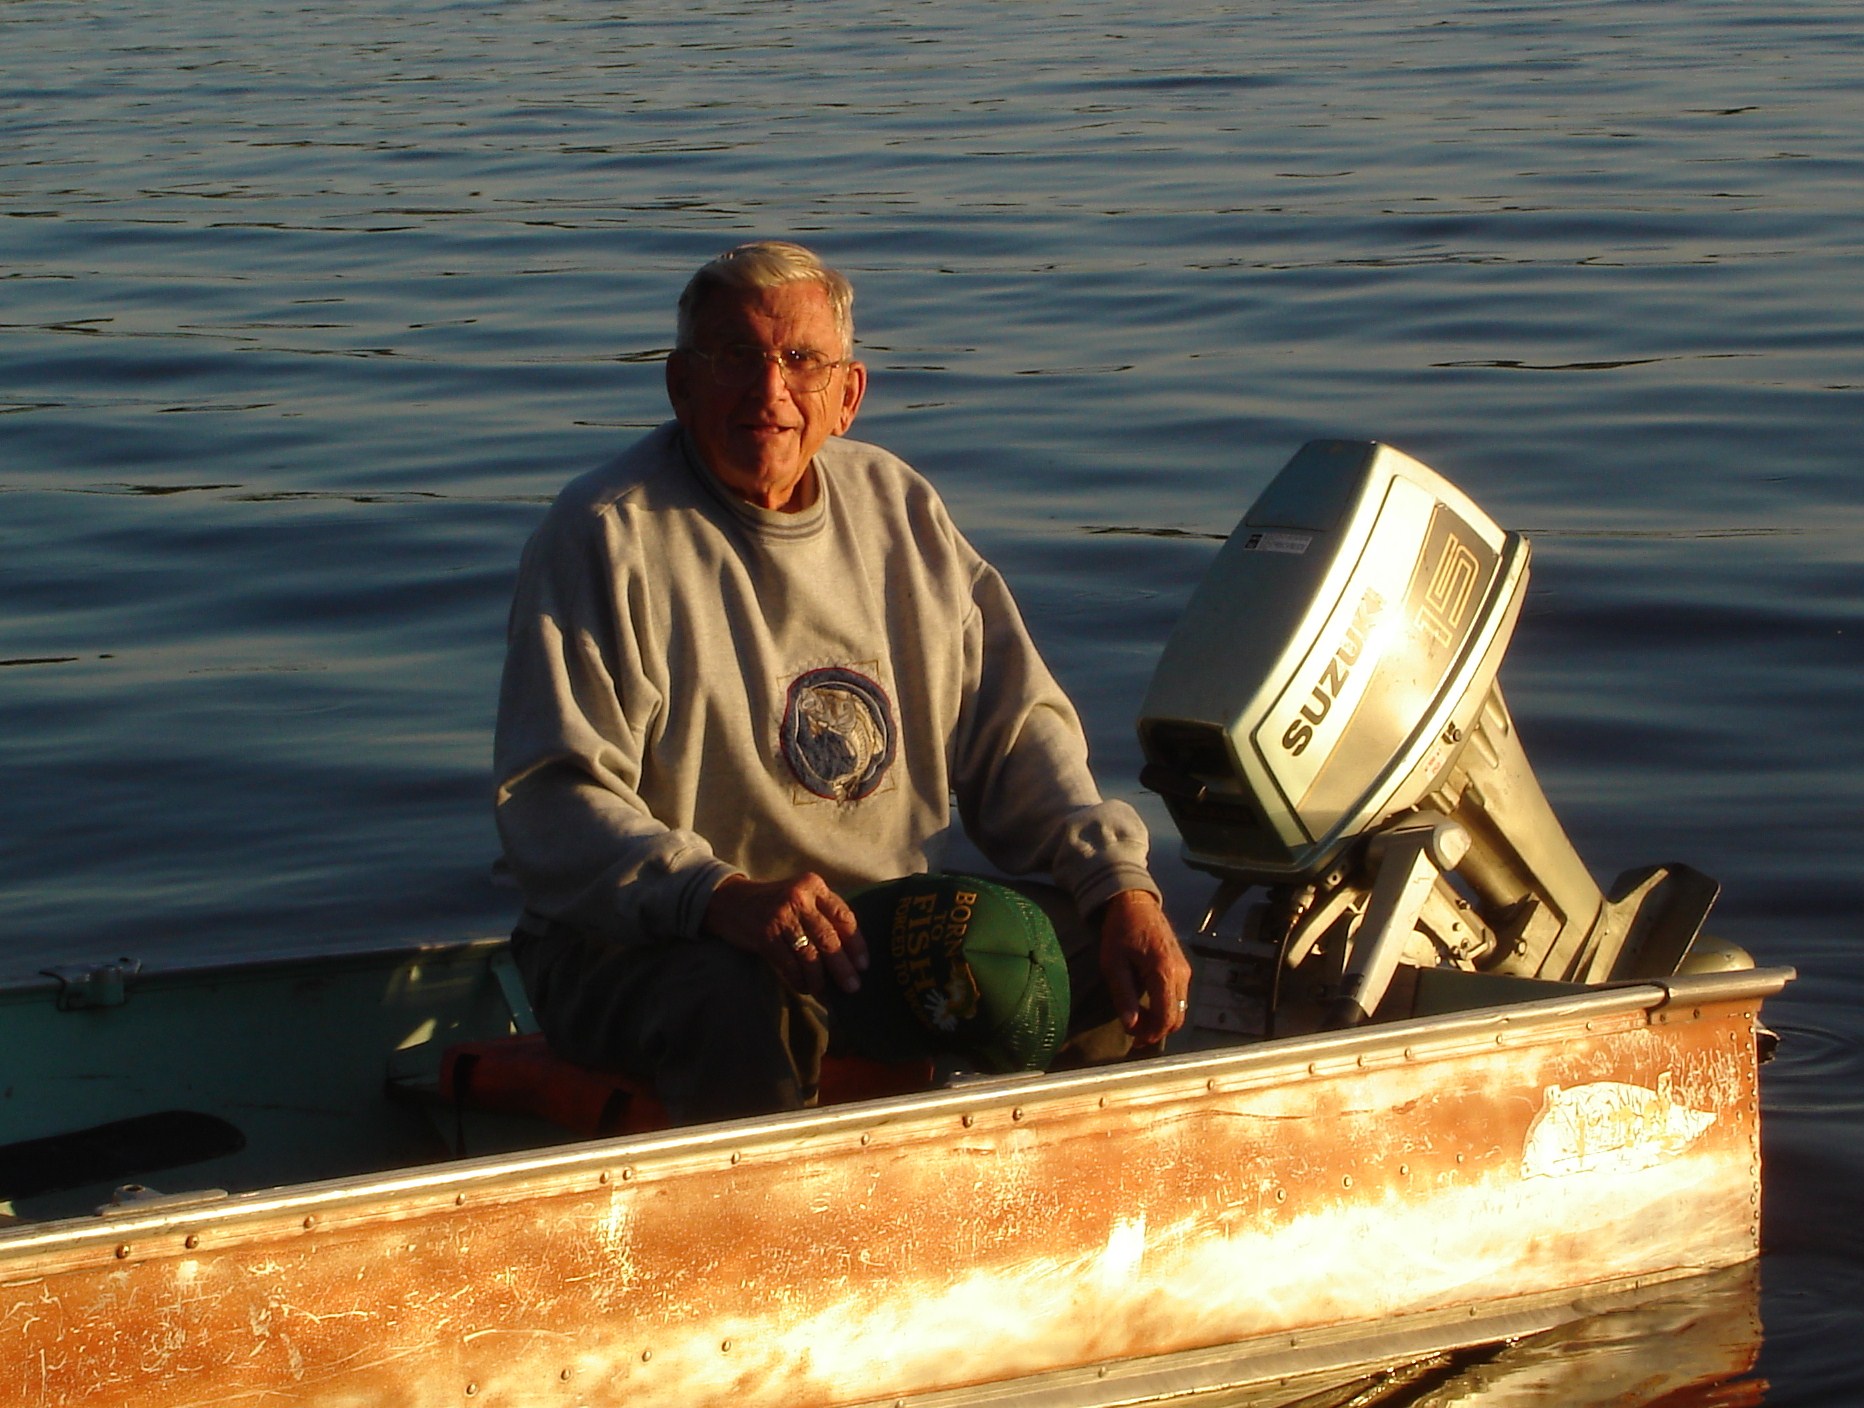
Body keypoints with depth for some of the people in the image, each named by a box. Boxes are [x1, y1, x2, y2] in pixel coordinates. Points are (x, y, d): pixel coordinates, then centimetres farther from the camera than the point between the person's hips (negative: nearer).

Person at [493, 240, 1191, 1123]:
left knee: (1129, 987, -13)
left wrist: (1119, 885, -7)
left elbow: (1013, 730, 12)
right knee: (749, 1014, -38)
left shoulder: (901, 511, 14)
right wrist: (723, 897, -32)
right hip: (641, 945, -6)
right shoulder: (606, 536, -7)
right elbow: (551, 803, -15)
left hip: (888, 927, 6)